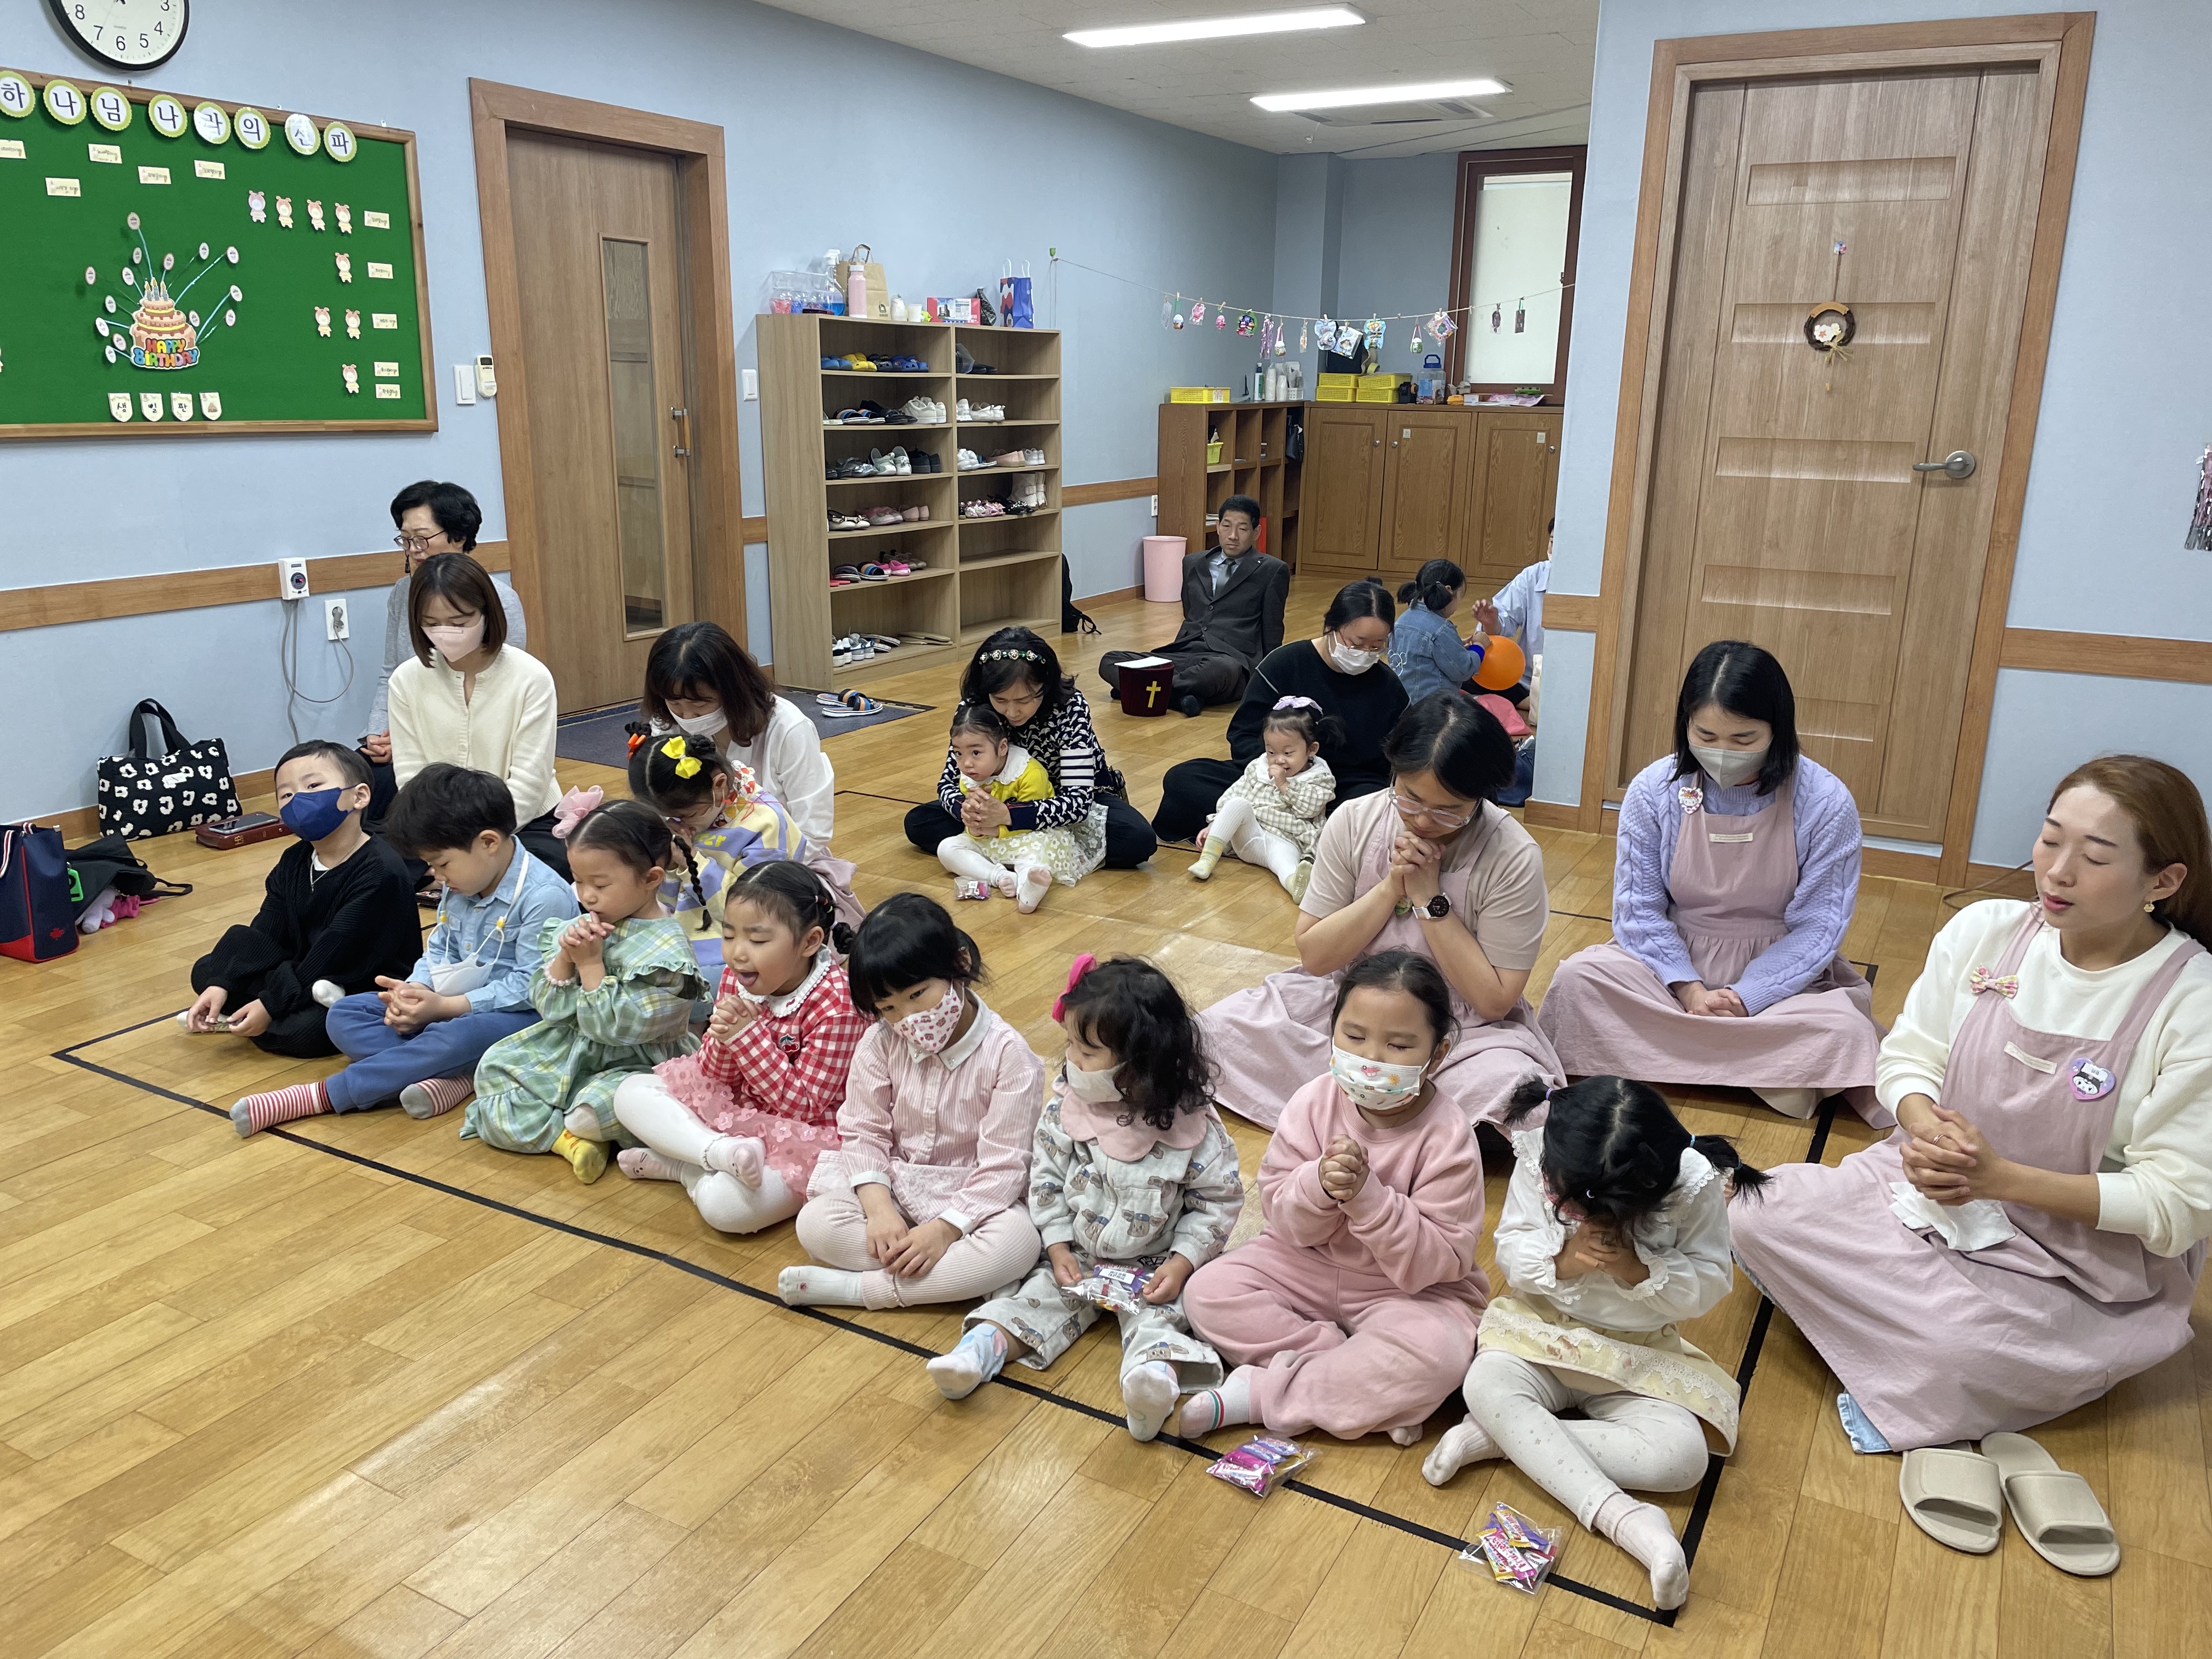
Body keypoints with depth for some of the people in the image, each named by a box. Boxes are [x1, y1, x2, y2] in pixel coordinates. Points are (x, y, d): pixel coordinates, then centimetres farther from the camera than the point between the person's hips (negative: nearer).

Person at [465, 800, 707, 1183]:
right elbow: (550, 1008, 0)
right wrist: (565, 955, -17)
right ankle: (564, 1138, -18)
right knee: (494, 1066, -4)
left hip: (634, 1062, -7)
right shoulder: (588, 927, 1)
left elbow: (617, 1026, -23)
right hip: (569, 1047, 8)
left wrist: (590, 964, -19)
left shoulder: (667, 952, -20)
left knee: (592, 1113, -35)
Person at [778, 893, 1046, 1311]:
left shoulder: (1007, 1054, -16)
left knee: (1017, 1242, -34)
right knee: (815, 1223, -23)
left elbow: (1003, 1164, -17)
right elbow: (864, 1132, -4)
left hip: (971, 1198, -2)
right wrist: (879, 1209, -21)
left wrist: (944, 1230, -27)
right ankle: (960, 1275, -20)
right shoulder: (880, 1043, -6)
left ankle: (852, 1287, -26)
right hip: (893, 1186, 3)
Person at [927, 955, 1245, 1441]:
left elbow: (1218, 1200, -9)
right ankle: (984, 1346, -29)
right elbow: (1046, 1179, 0)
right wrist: (1059, 1247, -7)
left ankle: (1159, 1372, -50)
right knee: (1041, 1293, -16)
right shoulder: (1066, 1107, -9)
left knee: (1157, 1311, -26)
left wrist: (1181, 1263, -17)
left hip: (1155, 1266, -4)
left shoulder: (1192, 1126, -18)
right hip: (1077, 1257, 4)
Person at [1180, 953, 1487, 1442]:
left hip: (1410, 1290, -4)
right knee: (1207, 1291, -13)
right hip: (1309, 1264, 4)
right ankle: (1377, 1394, -17)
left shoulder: (1447, 1140, -20)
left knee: (1435, 1354, -34)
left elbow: (1439, 1261, -22)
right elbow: (1283, 1215, -8)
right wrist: (1320, 1185, -31)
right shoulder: (1315, 1102, -11)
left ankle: (1261, 1395, -21)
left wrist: (1366, 1193, -34)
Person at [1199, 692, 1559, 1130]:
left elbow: (1494, 1001, -16)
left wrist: (1429, 897, -22)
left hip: (1463, 1029, -2)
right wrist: (1392, 887, -20)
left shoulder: (1513, 857, -17)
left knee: (1509, 1087, -35)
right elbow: (1314, 955, -7)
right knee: (1218, 1029, -16)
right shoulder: (1354, 822, -9)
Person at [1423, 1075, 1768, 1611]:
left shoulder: (1694, 1189, -21)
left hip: (1639, 1354, 0)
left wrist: (1638, 1270, -29)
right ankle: (1623, 1517, -35)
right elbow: (1510, 1250, -8)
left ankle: (1501, 1438, -20)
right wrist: (1563, 1261, -30)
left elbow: (1712, 1282, -11)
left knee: (1683, 1457, -25)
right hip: (1542, 1328, 0)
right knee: (1486, 1385, -32)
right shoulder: (1538, 1163, -17)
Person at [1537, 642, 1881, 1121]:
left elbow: (1818, 926, -10)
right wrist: (1688, 988, -21)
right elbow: (1639, 907, -7)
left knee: (1846, 1029, -32)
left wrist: (1745, 998, -21)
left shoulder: (1826, 802, -13)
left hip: (1782, 974, -1)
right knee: (1579, 977, -26)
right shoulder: (1654, 789, -9)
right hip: (1673, 962, 1)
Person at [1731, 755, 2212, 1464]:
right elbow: (1908, 1059, 3)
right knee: (1759, 1214, -16)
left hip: (2077, 1265, -4)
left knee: (1952, 1353, -32)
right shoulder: (1984, 931, -6)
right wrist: (1924, 1127, -21)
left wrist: (1999, 1177, -25)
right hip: (1929, 1190, 5)